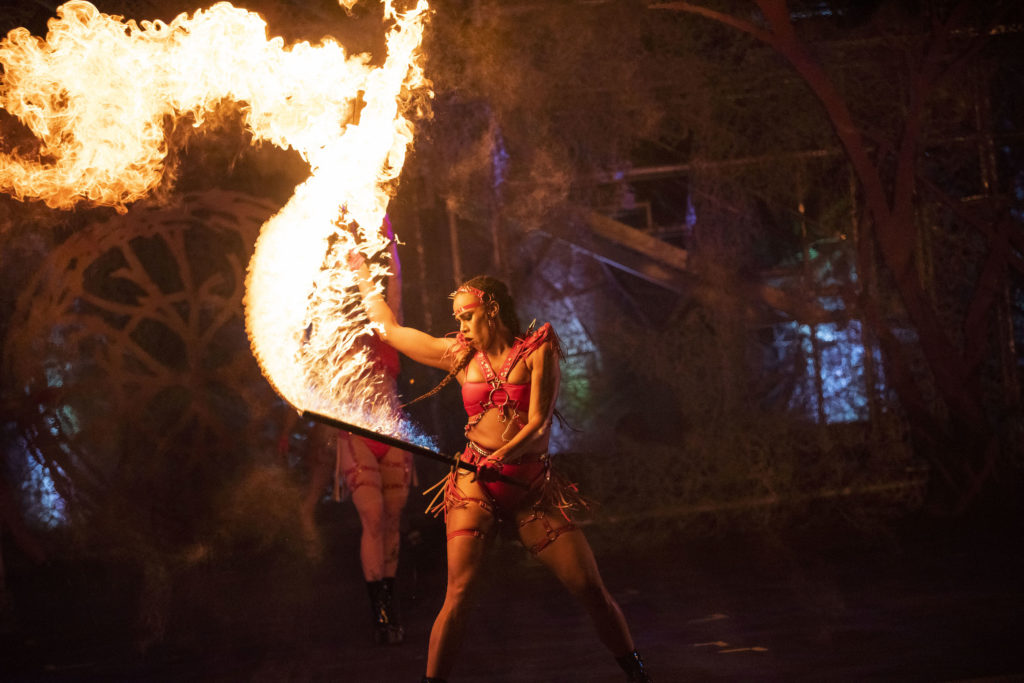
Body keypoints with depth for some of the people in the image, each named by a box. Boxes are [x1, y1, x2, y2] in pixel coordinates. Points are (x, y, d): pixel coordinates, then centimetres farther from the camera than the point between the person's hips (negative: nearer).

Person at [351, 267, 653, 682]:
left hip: (533, 485, -1)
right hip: (476, 484, 1)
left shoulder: (537, 351, 1)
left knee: (590, 589, -5)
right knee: (459, 595, -15)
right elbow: (389, 328, 21)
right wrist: (361, 274, 27)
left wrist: (504, 454, -27)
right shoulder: (460, 354, 11)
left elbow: (539, 425, -9)